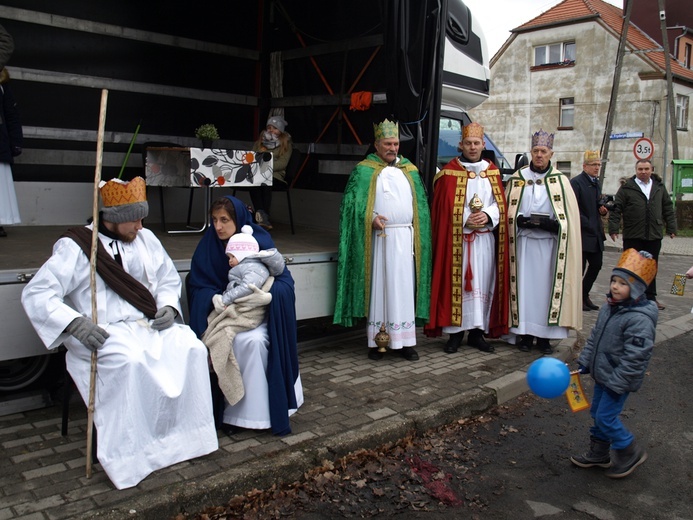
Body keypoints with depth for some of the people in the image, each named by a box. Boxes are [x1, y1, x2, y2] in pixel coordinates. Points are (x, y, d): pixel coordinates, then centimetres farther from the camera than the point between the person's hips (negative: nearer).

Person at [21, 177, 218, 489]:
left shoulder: (145, 239, 13)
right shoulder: (75, 246, -3)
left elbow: (169, 279, 22)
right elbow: (36, 294, -9)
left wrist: (168, 306, 0)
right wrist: (77, 323, -23)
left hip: (149, 325, 5)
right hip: (103, 333, -5)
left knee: (192, 348, -22)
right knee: (129, 361, -36)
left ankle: (186, 435, -13)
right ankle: (128, 457, -23)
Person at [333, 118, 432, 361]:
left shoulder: (410, 171, 15)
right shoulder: (364, 171, 3)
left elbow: (421, 205, 15)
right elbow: (352, 203, -4)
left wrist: (419, 237, 6)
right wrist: (371, 218, -21)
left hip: (406, 238, 3)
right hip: (378, 238, -3)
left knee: (405, 288, 2)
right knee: (377, 287, 0)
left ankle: (404, 341, 8)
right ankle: (376, 340, 6)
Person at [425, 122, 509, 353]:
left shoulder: (492, 172, 11)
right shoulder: (449, 172, 1)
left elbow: (500, 203, 8)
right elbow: (443, 207, -3)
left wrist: (487, 215, -12)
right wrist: (466, 219, -14)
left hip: (485, 239, 3)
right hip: (456, 238, -3)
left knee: (482, 283, 5)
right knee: (455, 284, -2)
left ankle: (477, 332, 14)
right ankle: (455, 332, 6)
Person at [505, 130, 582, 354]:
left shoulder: (560, 181, 6)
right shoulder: (518, 178, 8)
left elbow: (570, 216, 4)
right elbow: (508, 210, 8)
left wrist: (551, 223, -14)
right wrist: (521, 220, -11)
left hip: (549, 243, 0)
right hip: (523, 242, 0)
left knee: (547, 285, 1)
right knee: (525, 285, 0)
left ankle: (545, 335, 9)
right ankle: (525, 333, 8)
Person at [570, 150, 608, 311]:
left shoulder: (596, 183, 17)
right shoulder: (576, 182, -11)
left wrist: (602, 209, 4)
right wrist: (587, 224, -17)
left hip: (596, 233, 9)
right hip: (582, 233, -9)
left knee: (596, 265, 11)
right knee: (579, 267, -1)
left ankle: (584, 295, 25)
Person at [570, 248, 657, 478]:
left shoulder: (640, 319, -25)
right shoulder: (608, 308, 2)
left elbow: (635, 357, -25)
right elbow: (595, 337, 13)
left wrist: (617, 382, -23)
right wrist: (584, 362, 11)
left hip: (619, 381, -9)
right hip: (602, 375, 9)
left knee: (606, 418, -3)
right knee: (597, 414, 18)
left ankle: (630, 453, 19)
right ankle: (598, 453, 35)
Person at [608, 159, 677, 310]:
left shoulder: (659, 187, 11)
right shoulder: (627, 188, -2)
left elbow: (668, 208, 16)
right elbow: (616, 209, -4)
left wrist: (671, 228, 12)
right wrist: (613, 228, -10)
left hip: (654, 236, 3)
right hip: (633, 236, -3)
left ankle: (651, 298, 19)